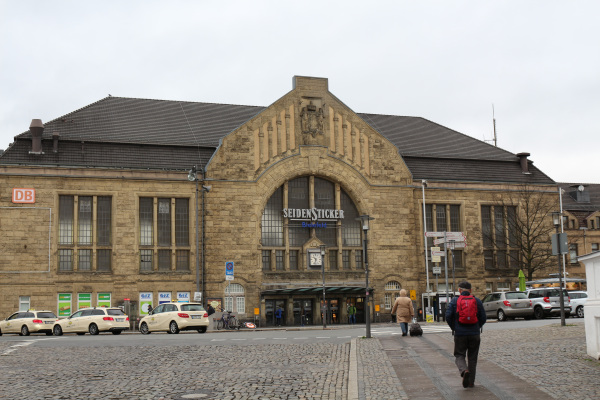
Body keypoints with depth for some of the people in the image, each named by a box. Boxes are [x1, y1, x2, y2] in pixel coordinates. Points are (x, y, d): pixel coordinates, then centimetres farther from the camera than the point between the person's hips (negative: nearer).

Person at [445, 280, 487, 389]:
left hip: (460, 334, -2)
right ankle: (471, 382, 14)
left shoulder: (455, 301, 0)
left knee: (459, 355, 8)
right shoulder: (477, 301, 4)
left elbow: (448, 316, -7)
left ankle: (464, 370, -21)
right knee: (472, 358, 12)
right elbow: (483, 318, 2)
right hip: (474, 334, 2)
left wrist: (454, 328, 8)